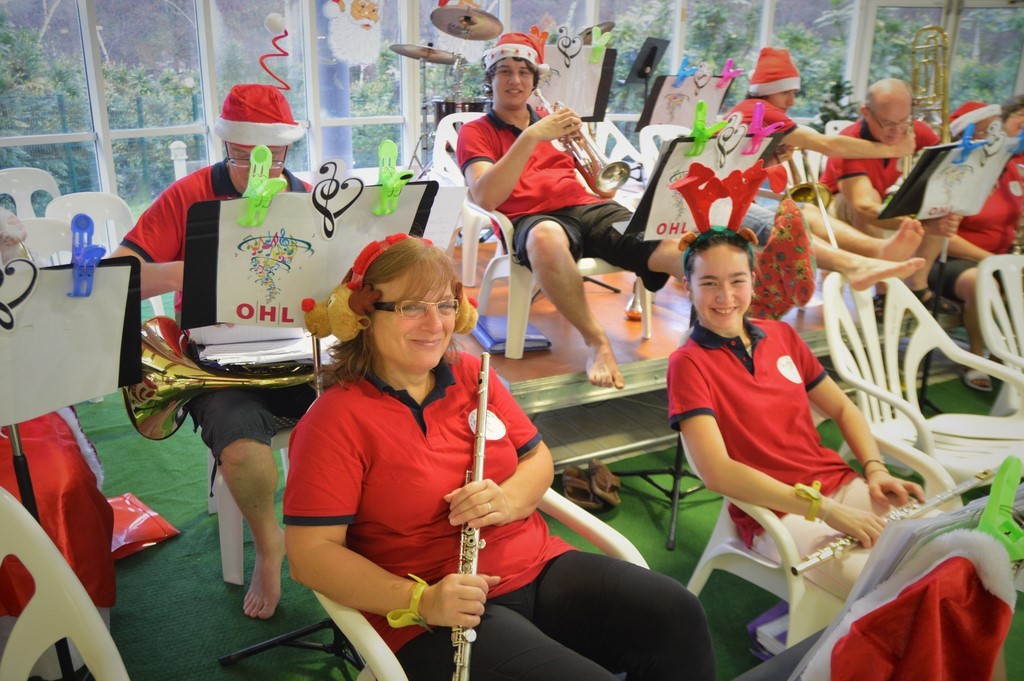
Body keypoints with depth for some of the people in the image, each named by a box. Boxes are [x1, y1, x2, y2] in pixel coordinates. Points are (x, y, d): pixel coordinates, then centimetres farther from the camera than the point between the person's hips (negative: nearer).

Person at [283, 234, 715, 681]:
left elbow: (537, 458, 14)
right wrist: (420, 601, -25)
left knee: (678, 615, -12)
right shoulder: (336, 420, -11)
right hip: (434, 617, -5)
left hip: (537, 565, 6)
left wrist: (508, 500, -9)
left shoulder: (474, 375, 7)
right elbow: (309, 553, -14)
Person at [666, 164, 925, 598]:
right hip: (777, 515, -6)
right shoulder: (688, 363, -10)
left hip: (841, 486, 6)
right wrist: (825, 508, -23)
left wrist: (875, 470, -3)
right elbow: (717, 472, -21)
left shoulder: (781, 336, 9)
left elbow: (842, 408, 16)